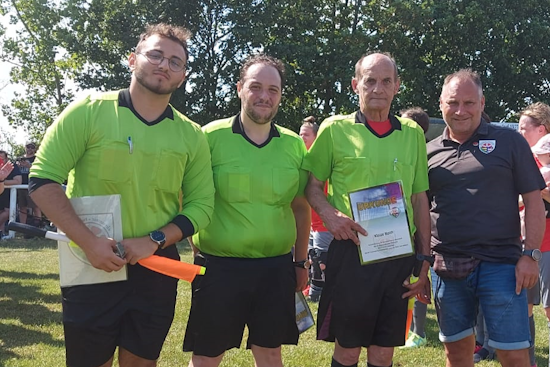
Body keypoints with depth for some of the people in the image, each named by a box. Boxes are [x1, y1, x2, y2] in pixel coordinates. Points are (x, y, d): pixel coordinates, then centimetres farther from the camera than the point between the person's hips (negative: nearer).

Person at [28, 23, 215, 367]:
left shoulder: (192, 136, 2)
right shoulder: (89, 111, -7)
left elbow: (201, 205, 2)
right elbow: (43, 180, -9)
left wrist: (154, 240, -14)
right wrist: (89, 242, -18)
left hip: (157, 270, 3)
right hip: (93, 266, -2)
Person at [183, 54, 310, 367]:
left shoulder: (294, 145, 5)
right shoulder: (211, 137, -7)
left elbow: (300, 207, 13)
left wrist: (301, 262, 14)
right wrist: (198, 253, -8)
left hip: (277, 268, 3)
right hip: (220, 267, -3)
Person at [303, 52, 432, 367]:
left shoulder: (413, 133, 9)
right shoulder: (335, 129, -1)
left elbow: (420, 199, 12)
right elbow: (313, 185, 5)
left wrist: (424, 259, 9)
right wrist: (330, 214, -16)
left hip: (399, 256, 3)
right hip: (351, 253, -3)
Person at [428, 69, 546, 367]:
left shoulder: (509, 141, 1)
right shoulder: (429, 151, 9)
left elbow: (533, 200, 0)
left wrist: (531, 255, -8)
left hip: (500, 263, -3)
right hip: (446, 266, 3)